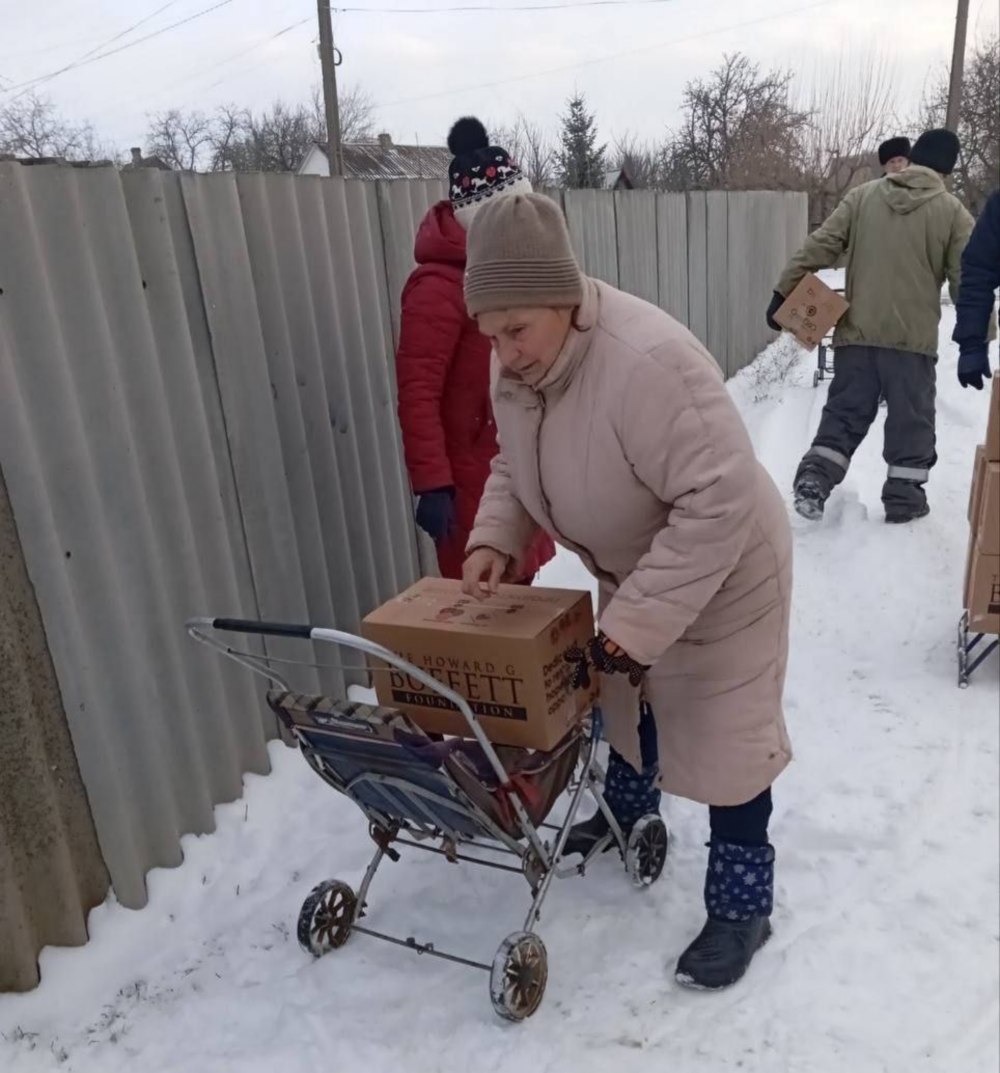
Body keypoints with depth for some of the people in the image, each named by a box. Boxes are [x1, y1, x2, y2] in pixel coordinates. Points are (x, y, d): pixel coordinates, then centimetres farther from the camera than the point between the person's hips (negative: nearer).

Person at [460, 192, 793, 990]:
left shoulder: (648, 361, -39)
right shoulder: (517, 363, -12)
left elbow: (719, 504, -38)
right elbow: (514, 464, 5)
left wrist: (635, 625, -36)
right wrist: (494, 538, -13)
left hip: (723, 573, -7)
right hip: (633, 568, 8)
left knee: (722, 733, 3)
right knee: (628, 695, 25)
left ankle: (742, 904, 23)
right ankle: (628, 803, 53)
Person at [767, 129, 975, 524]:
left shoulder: (863, 195, 3)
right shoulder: (952, 211, -1)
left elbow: (819, 246, -2)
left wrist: (784, 292, 3)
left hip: (857, 332, 2)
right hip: (914, 338, -2)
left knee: (844, 412, 11)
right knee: (911, 419, 10)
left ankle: (814, 477, -2)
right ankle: (904, 495, 15)